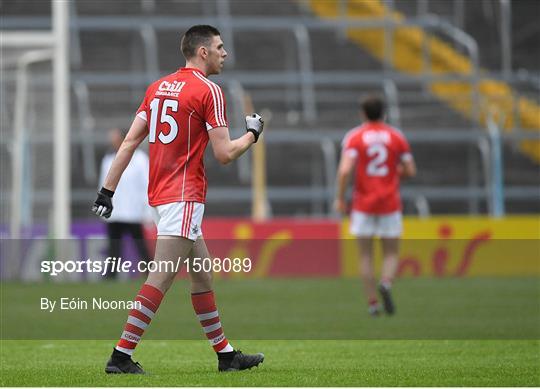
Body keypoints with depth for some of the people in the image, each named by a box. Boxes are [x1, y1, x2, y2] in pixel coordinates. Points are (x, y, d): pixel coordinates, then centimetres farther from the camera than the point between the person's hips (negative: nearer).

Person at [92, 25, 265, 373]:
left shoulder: (158, 87, 12)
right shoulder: (209, 91, -10)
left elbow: (131, 141, 9)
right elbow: (224, 154, -12)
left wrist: (108, 189, 8)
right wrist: (252, 133, 6)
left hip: (161, 194, 9)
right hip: (184, 197, -9)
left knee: (202, 277, 16)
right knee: (160, 281, -10)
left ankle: (227, 355, 22)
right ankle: (121, 356, -13)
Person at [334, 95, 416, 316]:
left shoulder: (354, 137, -4)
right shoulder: (397, 136, 2)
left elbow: (345, 170, -17)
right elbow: (410, 171, 2)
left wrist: (340, 198, -7)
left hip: (363, 205, -1)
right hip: (390, 205, 1)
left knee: (366, 255, 9)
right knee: (391, 254, 9)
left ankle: (372, 303, 3)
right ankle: (386, 284, -21)